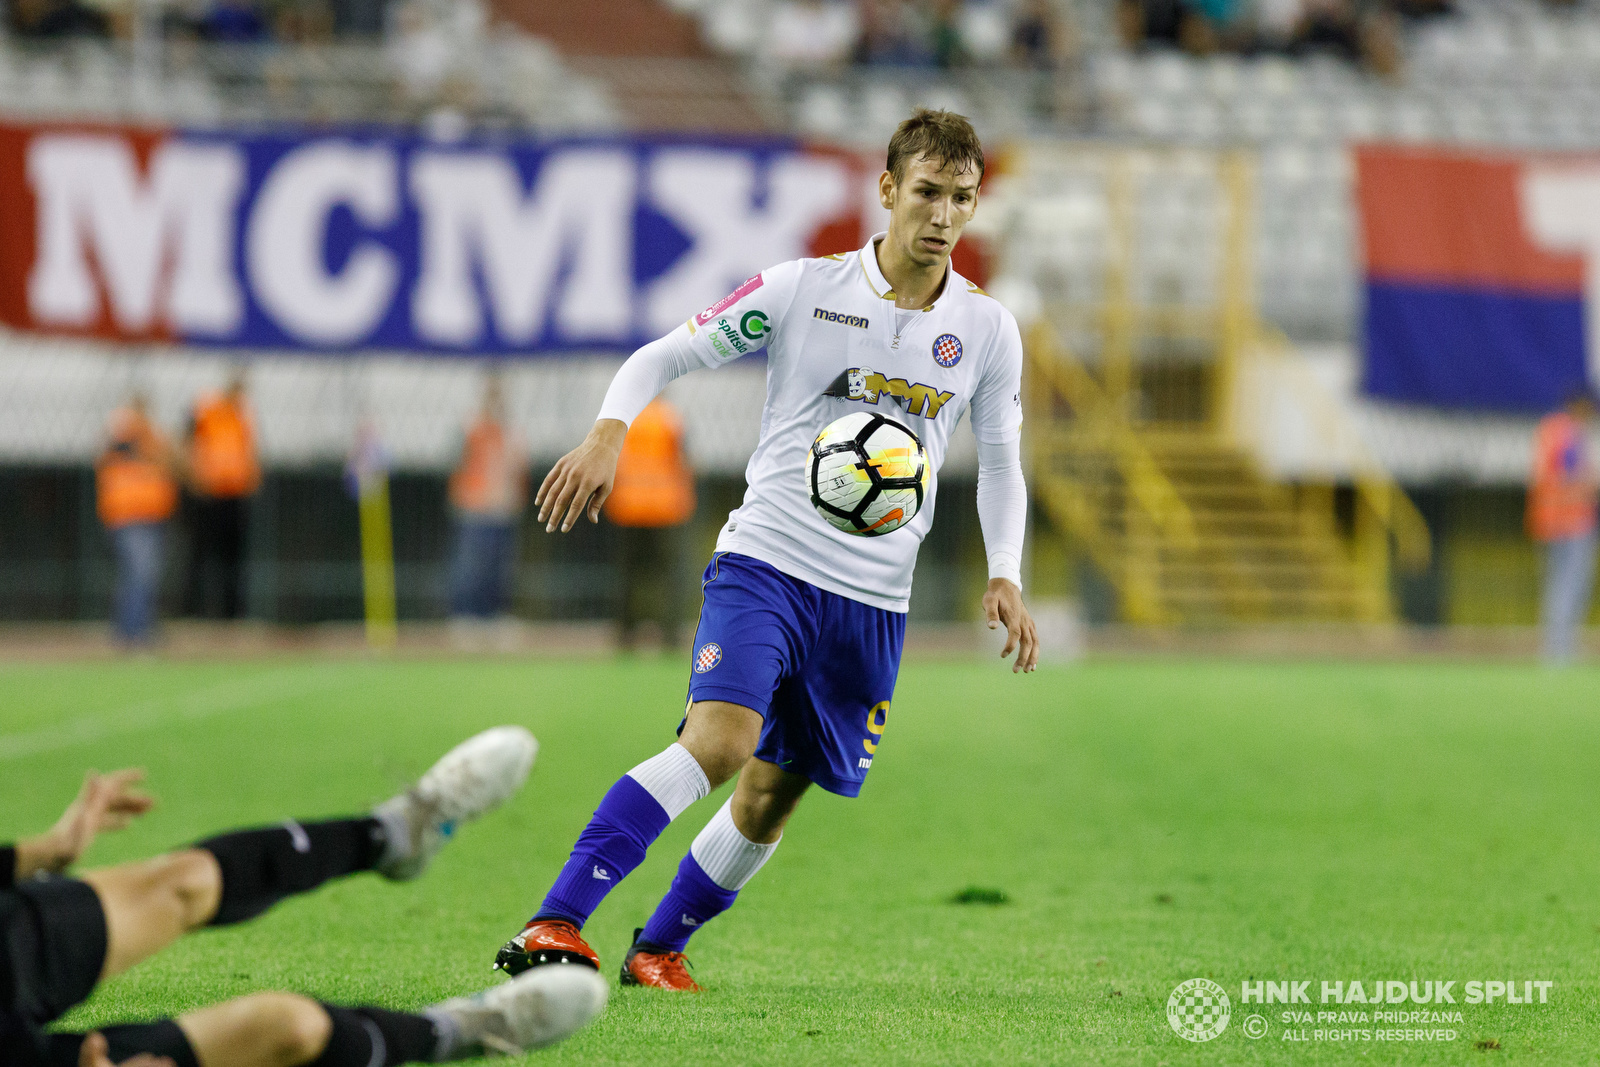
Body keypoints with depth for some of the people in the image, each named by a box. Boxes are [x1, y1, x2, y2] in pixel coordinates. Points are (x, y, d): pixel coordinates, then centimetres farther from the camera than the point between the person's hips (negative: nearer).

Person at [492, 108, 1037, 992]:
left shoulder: (986, 330, 5)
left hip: (873, 602, 4)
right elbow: (663, 357, 0)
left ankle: (658, 948, 29)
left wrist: (1003, 575, 4)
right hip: (766, 561, -4)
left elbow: (1000, 461, 17)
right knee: (721, 739, -26)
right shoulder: (802, 289, -4)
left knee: (770, 800, 7)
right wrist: (608, 433, -19)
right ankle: (553, 925, -28)